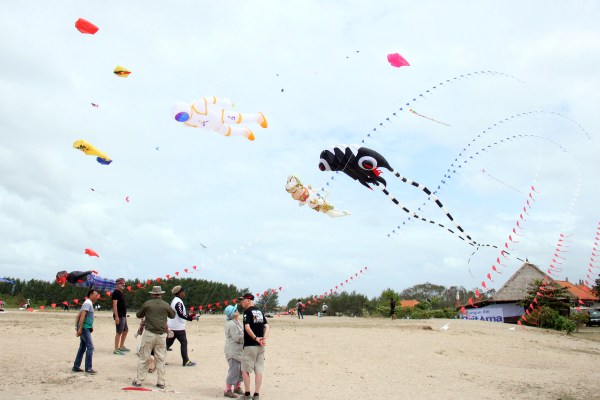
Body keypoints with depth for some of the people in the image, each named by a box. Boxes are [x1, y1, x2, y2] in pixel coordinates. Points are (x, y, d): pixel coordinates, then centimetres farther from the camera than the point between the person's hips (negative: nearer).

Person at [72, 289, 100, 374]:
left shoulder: (89, 303, 17)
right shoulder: (88, 303, -13)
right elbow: (82, 316, -22)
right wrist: (80, 328, -27)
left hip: (86, 328, 10)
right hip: (85, 328, -10)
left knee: (82, 347, 14)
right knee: (90, 347, -11)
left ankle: (76, 367, 20)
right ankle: (88, 368, -9)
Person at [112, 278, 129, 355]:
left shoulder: (121, 293, 16)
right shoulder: (116, 293, -12)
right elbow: (114, 305, -19)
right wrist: (116, 316, -24)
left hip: (123, 315, 10)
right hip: (119, 316, -10)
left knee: (125, 330, 17)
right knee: (119, 332, -6)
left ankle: (121, 346, 27)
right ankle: (116, 350, 0)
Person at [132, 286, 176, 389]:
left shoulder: (147, 304, -3)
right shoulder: (166, 305, 0)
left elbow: (138, 315, 11)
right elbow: (172, 315, 17)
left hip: (149, 333, -1)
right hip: (162, 335, 2)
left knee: (143, 358, 8)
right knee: (160, 359, 9)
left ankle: (138, 381, 10)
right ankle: (161, 382, 10)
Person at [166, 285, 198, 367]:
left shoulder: (175, 300, 15)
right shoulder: (178, 302, -17)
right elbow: (181, 314, -25)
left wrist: (189, 315, 13)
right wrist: (191, 318, -26)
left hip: (172, 327, 10)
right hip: (178, 327, -10)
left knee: (168, 343, 13)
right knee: (184, 343, -3)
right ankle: (186, 361, 0)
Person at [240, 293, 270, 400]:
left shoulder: (247, 311, -8)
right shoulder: (260, 312, 12)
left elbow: (247, 327, -21)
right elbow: (267, 326, 3)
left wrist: (255, 338, -16)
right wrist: (264, 338, -9)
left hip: (250, 345, -6)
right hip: (260, 346, 6)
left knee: (245, 370, 5)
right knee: (259, 370, 7)